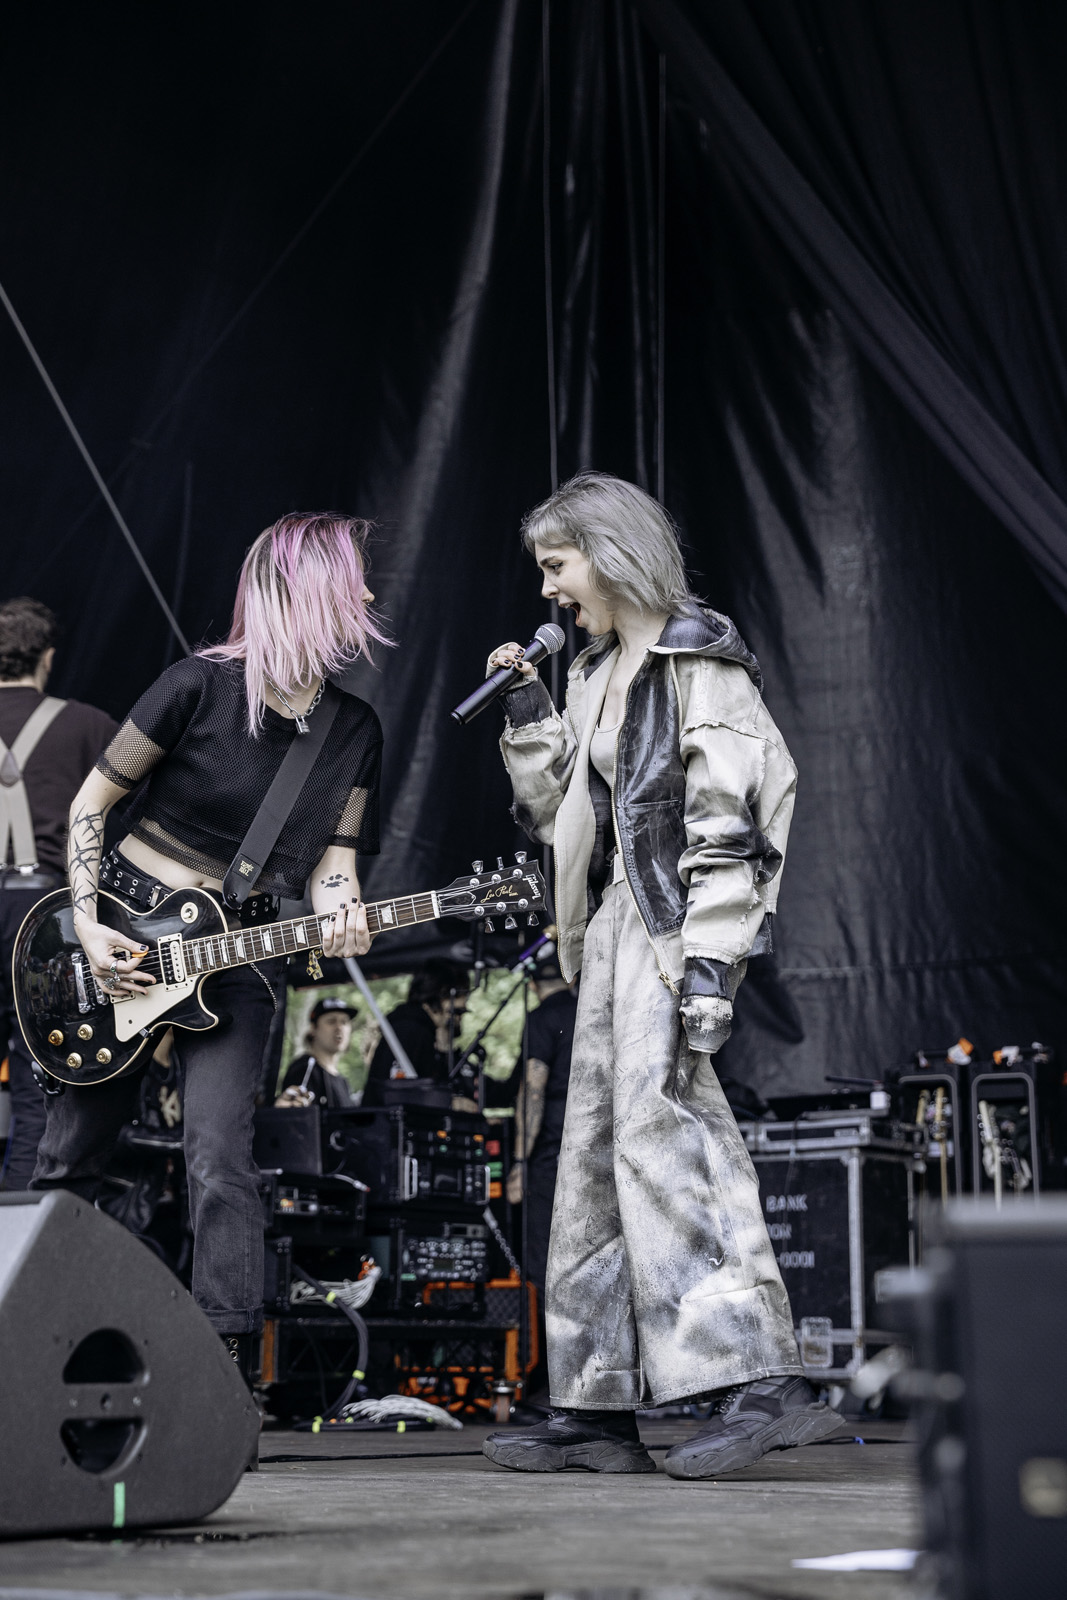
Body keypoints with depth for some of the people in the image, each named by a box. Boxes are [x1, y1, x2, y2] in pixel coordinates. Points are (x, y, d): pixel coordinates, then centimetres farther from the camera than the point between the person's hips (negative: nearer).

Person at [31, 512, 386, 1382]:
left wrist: (340, 915, -21)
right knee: (70, 1157, 7)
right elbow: (90, 804, -5)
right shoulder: (203, 684, -12)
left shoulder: (355, 730, 2)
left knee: (220, 1161, -11)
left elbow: (333, 860, 2)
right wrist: (87, 927, -13)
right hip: (122, 930, -2)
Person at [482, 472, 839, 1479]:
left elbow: (729, 821, -15)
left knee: (657, 1123, -21)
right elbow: (561, 815, 23)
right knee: (594, 1145, 6)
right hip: (616, 917, 9)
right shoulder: (594, 675, 19)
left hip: (678, 922, -9)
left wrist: (711, 961, -22)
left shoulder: (699, 662, -6)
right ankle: (596, 1407, 11)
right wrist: (527, 719, 12)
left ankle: (758, 1379, -22)